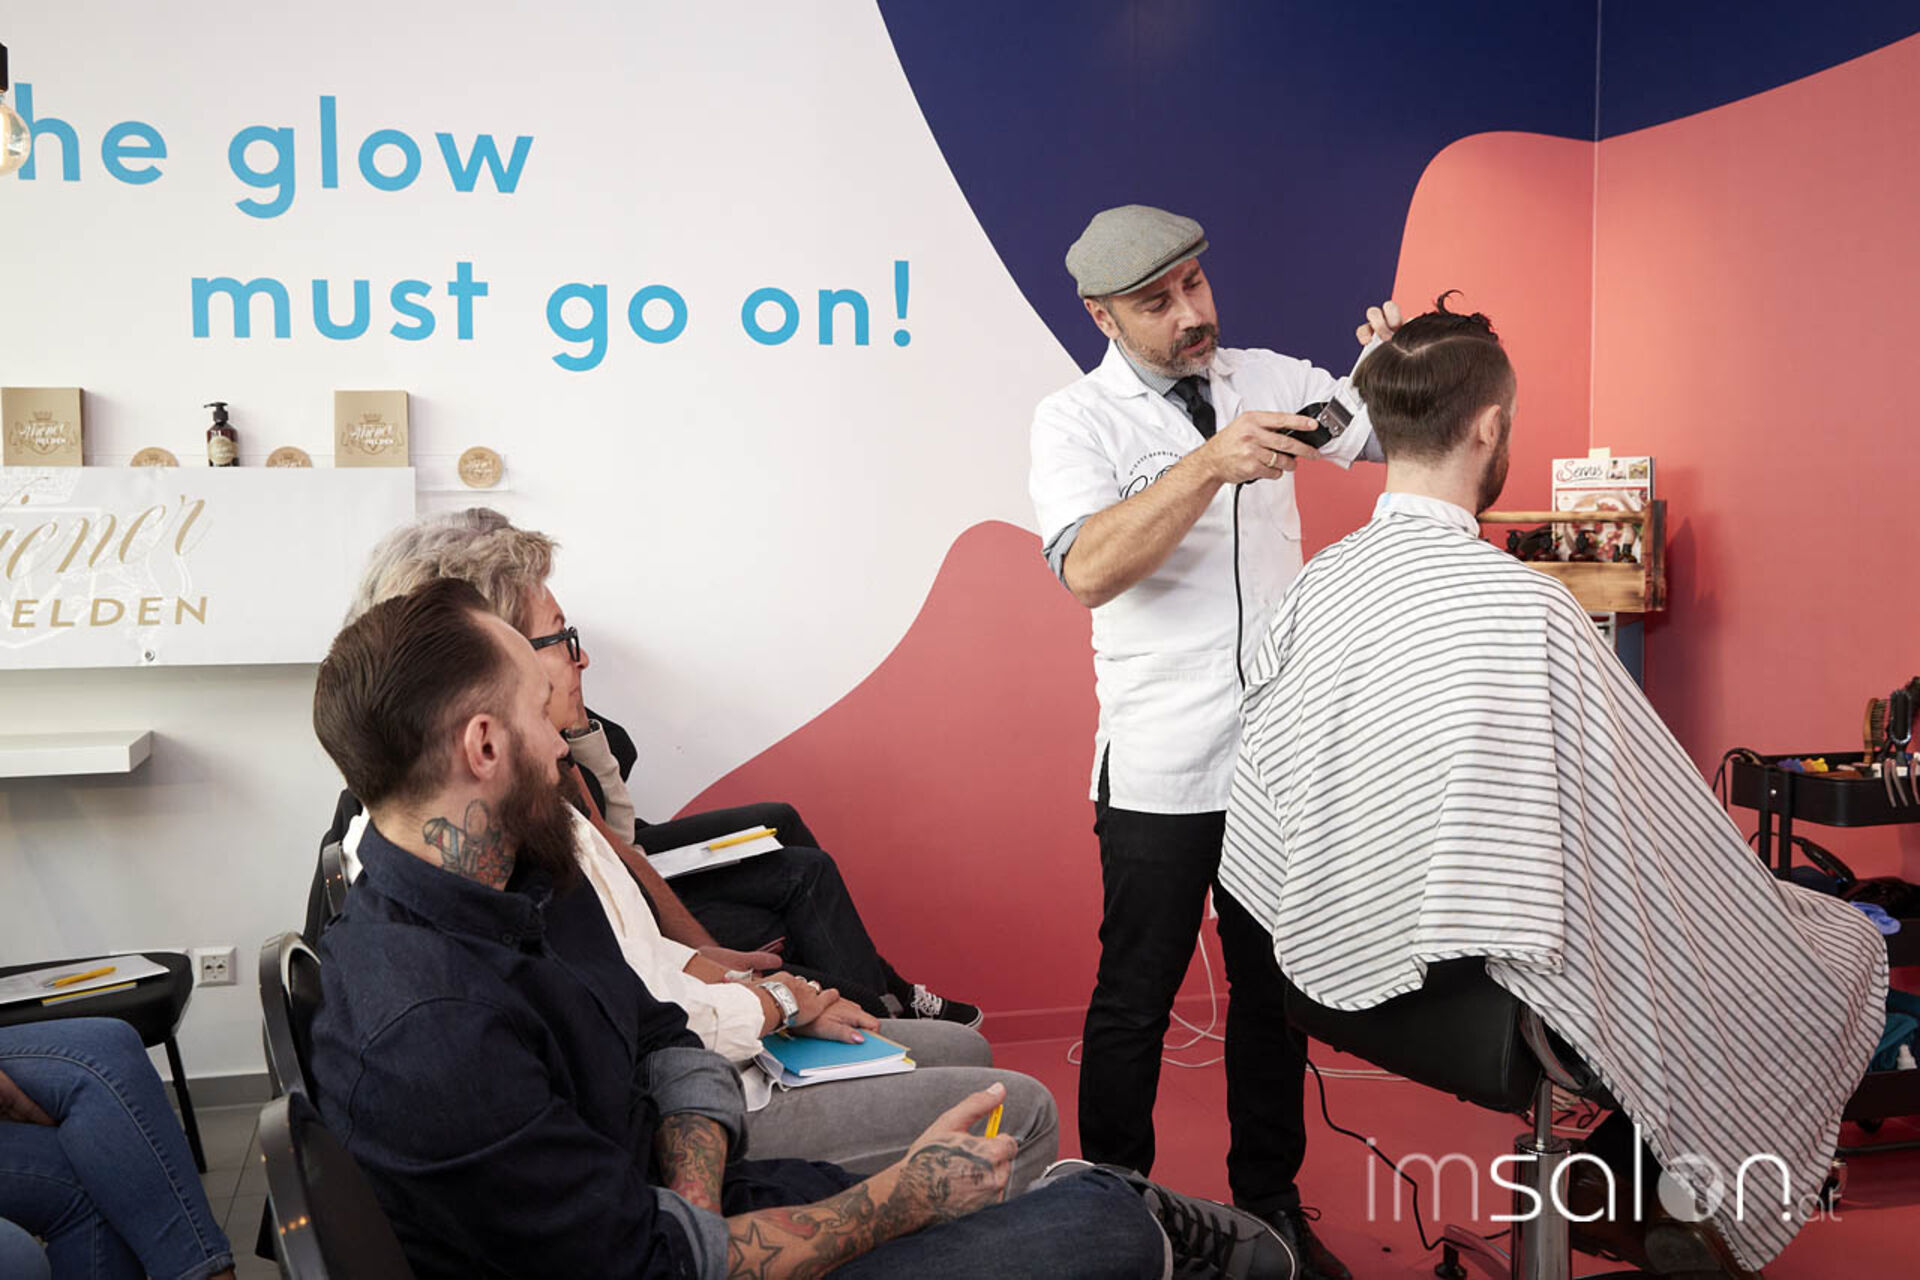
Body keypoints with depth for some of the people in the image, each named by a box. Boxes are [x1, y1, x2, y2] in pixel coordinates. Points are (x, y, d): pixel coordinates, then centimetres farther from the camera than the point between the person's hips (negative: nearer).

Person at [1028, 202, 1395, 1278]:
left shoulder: (1270, 378, 7)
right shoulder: (1077, 420, -6)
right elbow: (1088, 567, -21)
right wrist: (1209, 466, -30)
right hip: (1162, 767, -4)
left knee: (1277, 987, 15)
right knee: (1136, 998, 6)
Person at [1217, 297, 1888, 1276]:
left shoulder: (1319, 586, -6)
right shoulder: (1525, 610, -26)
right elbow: (1643, 831, -17)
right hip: (1483, 995, -7)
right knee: (1842, 943, 15)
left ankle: (1605, 1185, 29)